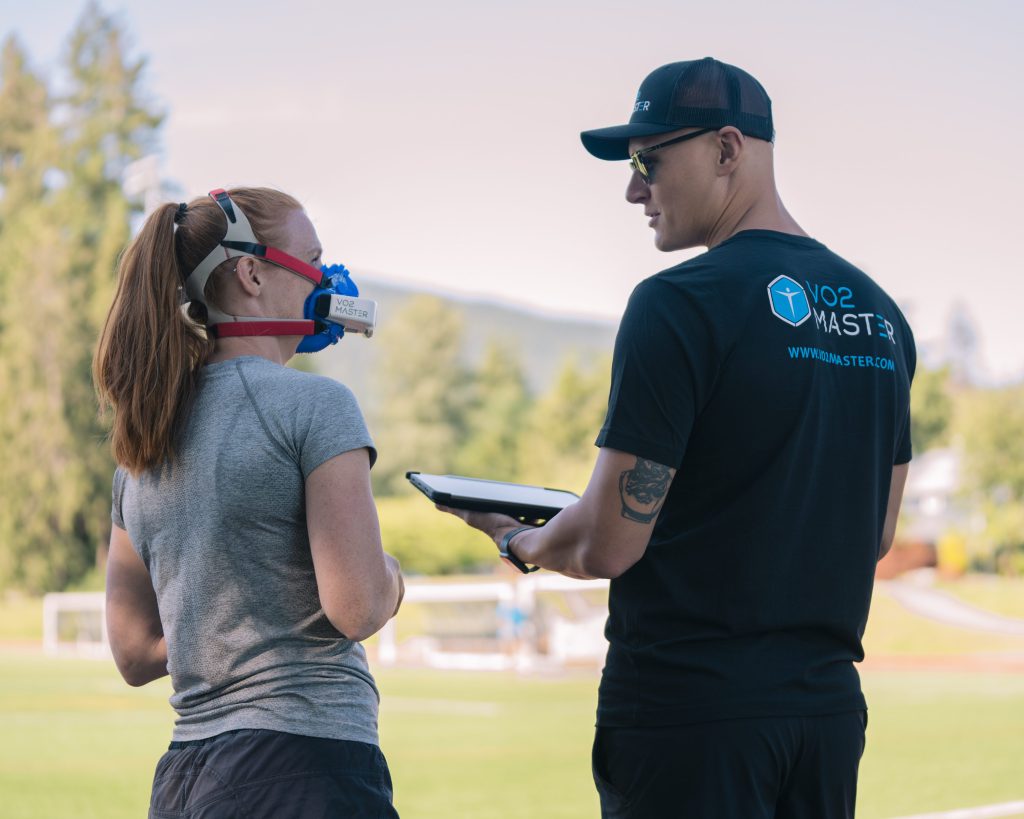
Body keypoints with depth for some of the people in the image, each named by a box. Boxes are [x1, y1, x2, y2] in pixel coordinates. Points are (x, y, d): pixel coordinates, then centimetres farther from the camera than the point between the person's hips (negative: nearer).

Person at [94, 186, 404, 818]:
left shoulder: (140, 449, 14)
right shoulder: (315, 404, -7)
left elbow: (135, 654, 15)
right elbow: (358, 609, -15)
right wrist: (390, 574, 6)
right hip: (306, 762, -7)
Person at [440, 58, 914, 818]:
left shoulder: (680, 304, -13)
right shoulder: (880, 313, 10)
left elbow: (607, 546, -14)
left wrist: (516, 541, 7)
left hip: (690, 708, -7)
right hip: (829, 703, 7)